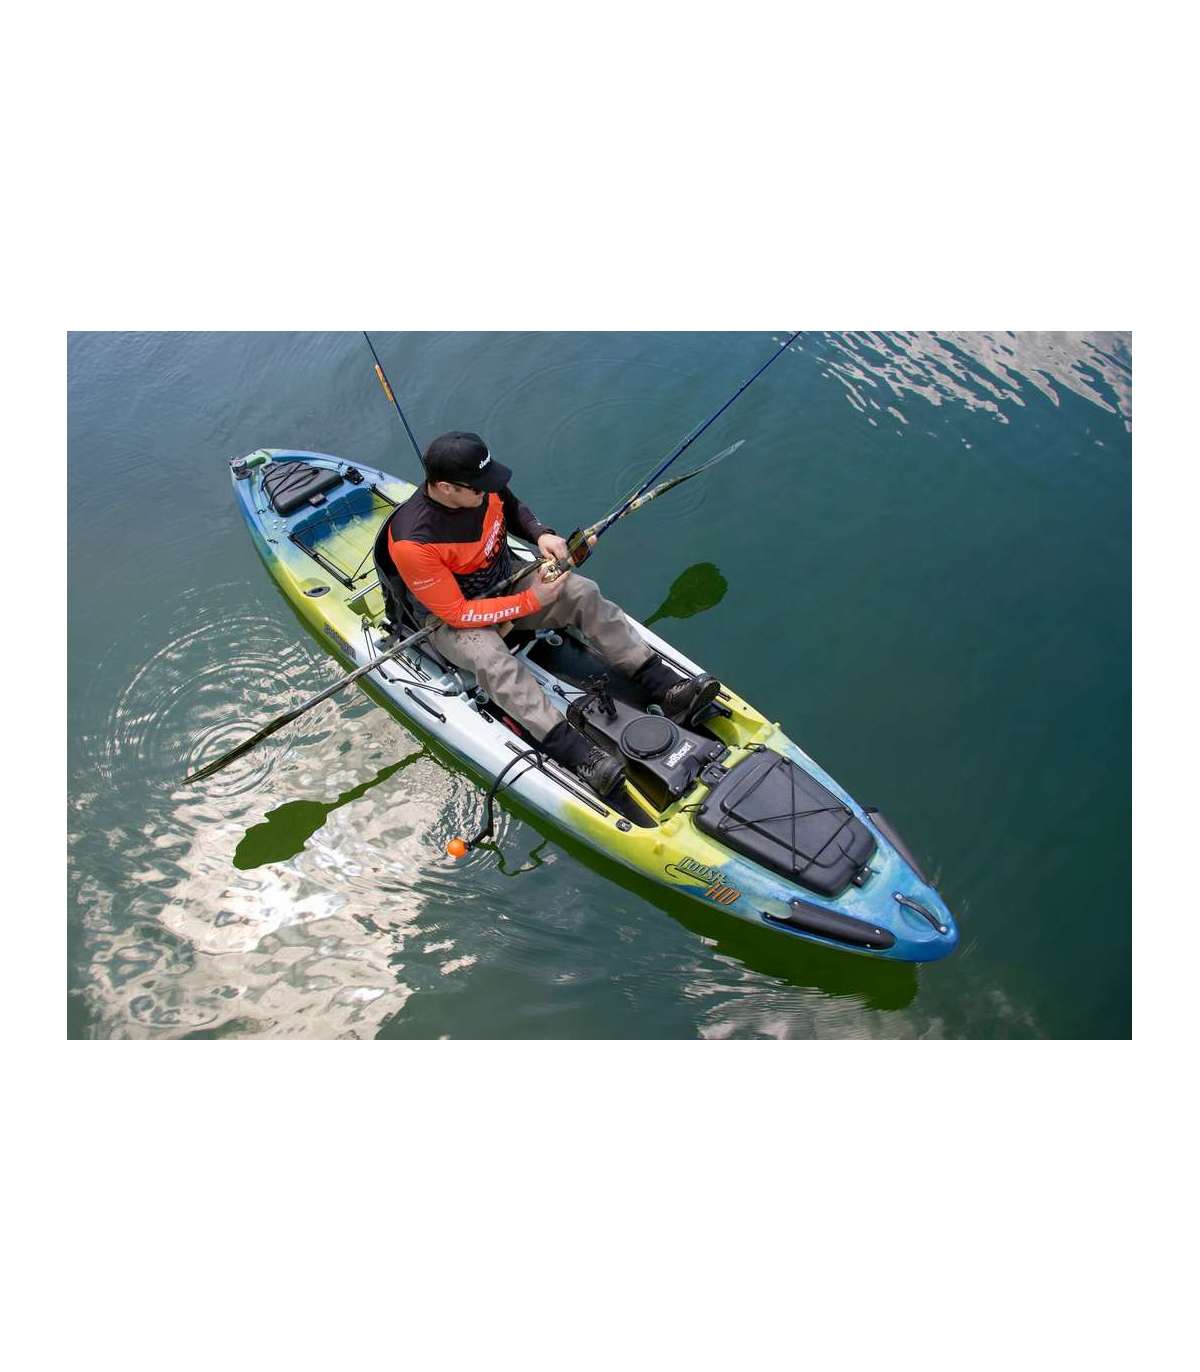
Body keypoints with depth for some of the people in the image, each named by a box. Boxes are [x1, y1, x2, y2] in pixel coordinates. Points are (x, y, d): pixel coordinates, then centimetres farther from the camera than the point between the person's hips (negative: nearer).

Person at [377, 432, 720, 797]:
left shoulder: (483, 487, -15)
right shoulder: (412, 540, -32)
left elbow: (512, 508, 10)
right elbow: (457, 613, -26)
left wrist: (541, 535, -11)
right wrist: (531, 601, -27)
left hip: (504, 582, 6)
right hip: (450, 620, -6)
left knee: (584, 593, -15)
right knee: (493, 660, -38)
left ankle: (666, 687, -21)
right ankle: (577, 754, -48)